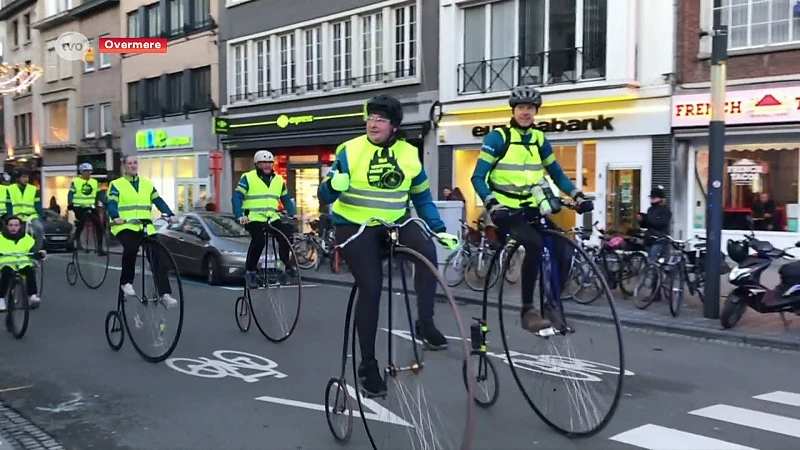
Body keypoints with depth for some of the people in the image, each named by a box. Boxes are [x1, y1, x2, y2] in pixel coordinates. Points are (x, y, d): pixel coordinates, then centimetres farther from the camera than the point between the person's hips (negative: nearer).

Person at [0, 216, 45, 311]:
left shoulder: (26, 238, 13)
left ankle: (33, 296, -27)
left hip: (23, 264, 1)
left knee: (30, 270, -31)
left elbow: (34, 251, 4)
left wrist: (40, 253, -18)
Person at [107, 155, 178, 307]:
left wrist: (170, 214, -10)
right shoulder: (116, 185, 6)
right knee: (131, 248, -33)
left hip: (146, 228, 4)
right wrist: (116, 217, -29)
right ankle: (126, 282, -12)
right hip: (125, 227, -3)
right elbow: (112, 204, -8)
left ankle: (165, 294, -11)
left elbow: (158, 201, 8)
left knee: (157, 257, -11)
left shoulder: (147, 184, 17)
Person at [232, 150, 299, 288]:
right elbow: (237, 197, -8)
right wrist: (240, 215, -21)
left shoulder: (278, 180, 12)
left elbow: (286, 199, 18)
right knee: (259, 240, -27)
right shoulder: (248, 178, -2)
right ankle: (250, 271, -12)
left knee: (286, 235, -20)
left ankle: (287, 264, -3)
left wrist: (293, 214, 4)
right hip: (253, 218, -4)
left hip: (272, 219, 4)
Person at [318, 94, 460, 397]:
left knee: (427, 252, -27)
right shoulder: (350, 151, -9)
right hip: (355, 227, -3)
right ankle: (368, 365, 1)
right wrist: (333, 184, -34)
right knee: (371, 289, -13)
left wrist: (440, 230, 1)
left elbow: (422, 197, 10)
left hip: (395, 223, 3)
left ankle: (425, 323, -11)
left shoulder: (409, 154, 0)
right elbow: (325, 196, -10)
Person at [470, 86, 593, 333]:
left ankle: (551, 306, 4)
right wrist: (492, 204, -29)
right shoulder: (498, 138, -8)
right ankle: (528, 310, -20)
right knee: (535, 244, -32)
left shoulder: (539, 139, 8)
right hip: (506, 210, -5)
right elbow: (478, 178, -13)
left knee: (564, 250, -14)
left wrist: (578, 195, -3)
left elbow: (557, 174, 13)